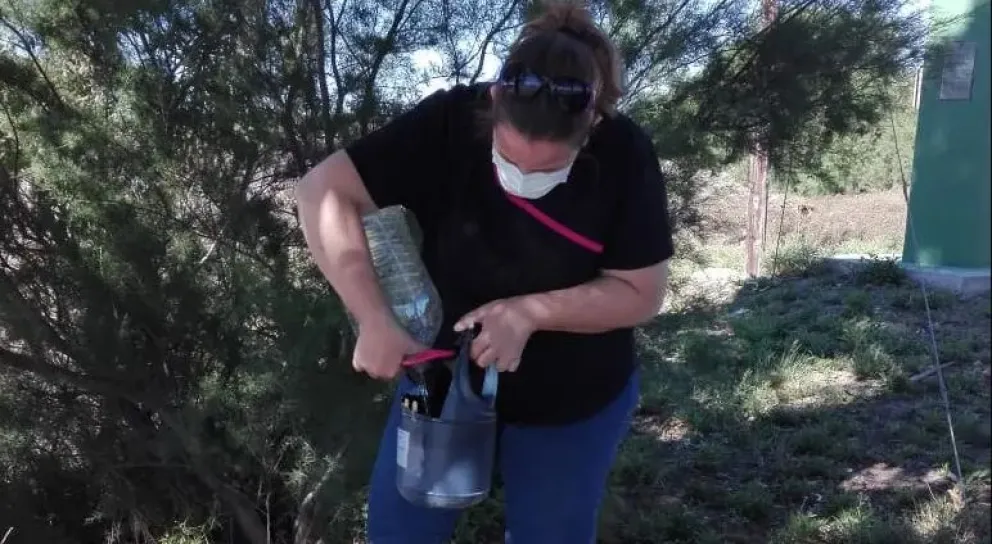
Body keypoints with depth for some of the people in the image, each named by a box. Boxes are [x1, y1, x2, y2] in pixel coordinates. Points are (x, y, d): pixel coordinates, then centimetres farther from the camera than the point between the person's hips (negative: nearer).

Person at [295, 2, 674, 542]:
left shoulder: (624, 157, -22)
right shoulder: (452, 122, -22)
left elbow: (641, 294, -16)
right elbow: (323, 190, -23)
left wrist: (530, 312, -30)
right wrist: (375, 320, -33)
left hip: (574, 402, 0)